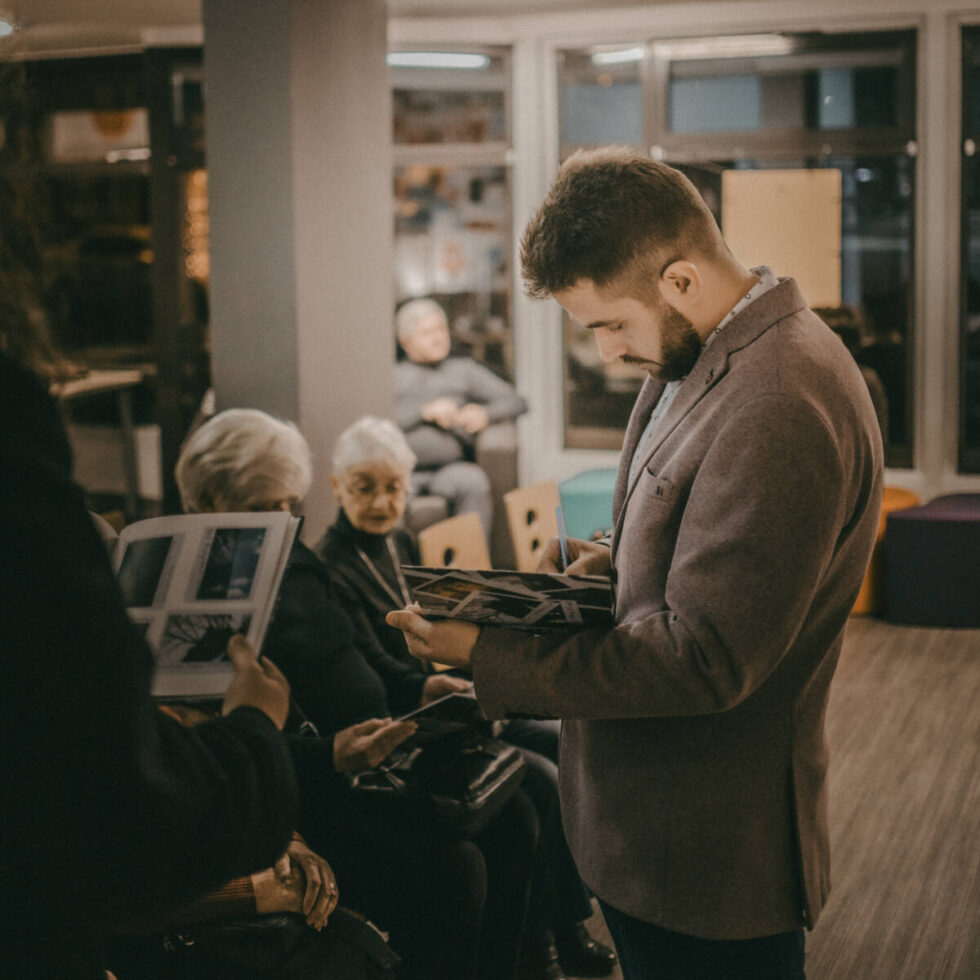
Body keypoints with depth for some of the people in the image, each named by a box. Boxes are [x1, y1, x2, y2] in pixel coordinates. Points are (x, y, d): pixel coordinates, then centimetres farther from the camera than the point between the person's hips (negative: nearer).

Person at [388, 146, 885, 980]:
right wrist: (620, 559, 1)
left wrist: (490, 658, -23)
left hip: (707, 848, -9)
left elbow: (703, 662, -28)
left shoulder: (779, 411, -29)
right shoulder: (711, 353, 5)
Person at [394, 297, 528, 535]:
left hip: (451, 467, 1)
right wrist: (424, 412, -4)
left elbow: (516, 402, 20)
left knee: (472, 481, -36)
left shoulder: (463, 369, 28)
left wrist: (484, 413, -1)